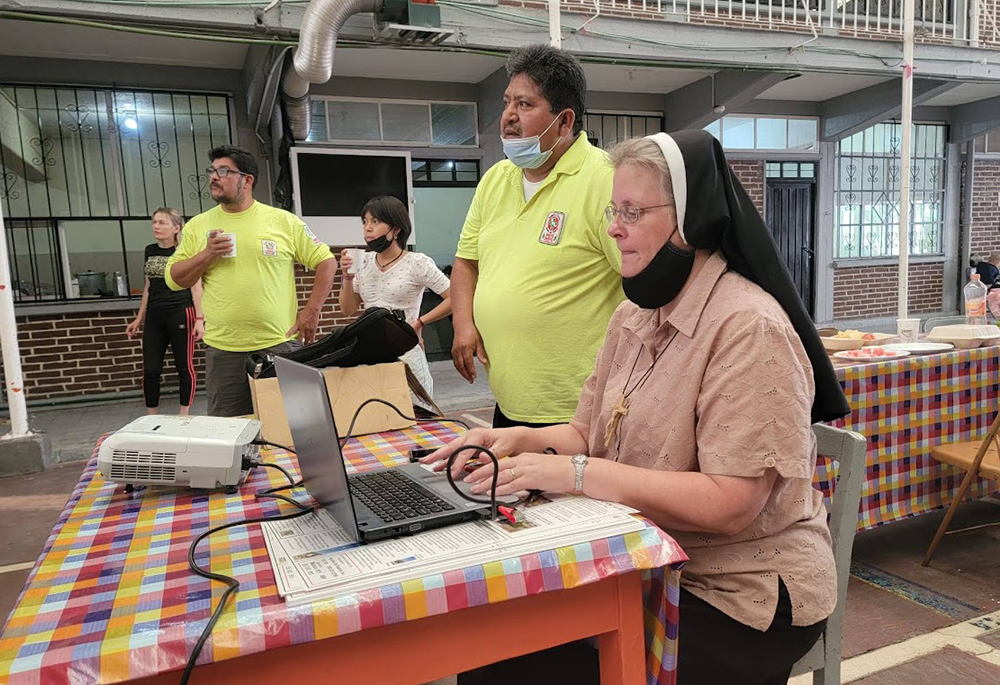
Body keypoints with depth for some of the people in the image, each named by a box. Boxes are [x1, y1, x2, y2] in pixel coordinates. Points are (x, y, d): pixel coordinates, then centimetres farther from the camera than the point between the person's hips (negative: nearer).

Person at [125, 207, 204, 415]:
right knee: (150, 369, 3)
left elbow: (196, 287, -5)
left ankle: (184, 417, 13)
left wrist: (199, 319, -12)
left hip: (181, 314, -6)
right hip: (154, 316, 6)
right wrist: (139, 318, 19)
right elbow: (148, 286, 19)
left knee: (184, 366, 2)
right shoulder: (150, 251, 12)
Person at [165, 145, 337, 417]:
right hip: (222, 350, 2)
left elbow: (326, 261, 3)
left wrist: (312, 310, -4)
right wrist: (207, 255, -8)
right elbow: (174, 279, 8)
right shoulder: (198, 226, 8)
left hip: (280, 344, -2)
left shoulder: (283, 221, 1)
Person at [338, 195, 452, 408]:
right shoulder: (364, 262, 7)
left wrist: (419, 322, -12)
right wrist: (347, 277, -4)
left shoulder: (417, 263, -7)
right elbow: (348, 310, 11)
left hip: (405, 355, -4)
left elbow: (454, 299, -11)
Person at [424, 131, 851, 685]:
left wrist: (577, 474, -26)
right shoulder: (633, 317, 7)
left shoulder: (749, 328, -19)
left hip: (741, 596, -6)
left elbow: (730, 505, -25)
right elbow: (593, 432, 10)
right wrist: (526, 440, -10)